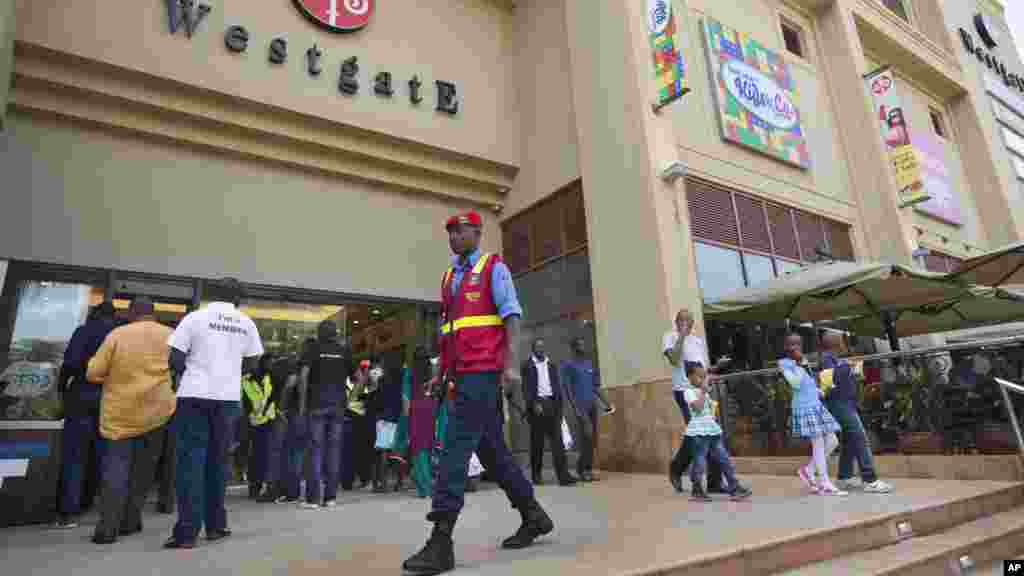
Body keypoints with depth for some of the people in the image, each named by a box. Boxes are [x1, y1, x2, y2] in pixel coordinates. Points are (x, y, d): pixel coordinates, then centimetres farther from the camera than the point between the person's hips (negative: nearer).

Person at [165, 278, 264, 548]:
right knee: (217, 461, 12)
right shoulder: (246, 323, 6)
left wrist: (186, 376, 13)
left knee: (191, 460, 2)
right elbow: (251, 363, 13)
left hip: (195, 395, -2)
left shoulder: (196, 317, -2)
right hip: (228, 397, 2)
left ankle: (187, 531, 0)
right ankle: (215, 525, 20)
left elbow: (175, 359, -5)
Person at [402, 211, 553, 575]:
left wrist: (512, 363, -19)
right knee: (490, 447, 12)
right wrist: (442, 372, 16)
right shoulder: (448, 277, 21)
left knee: (458, 444, -13)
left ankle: (441, 540, -9)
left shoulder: (493, 268, 1)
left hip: (482, 370, -8)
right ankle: (533, 515, 26)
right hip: (460, 373, 8)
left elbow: (511, 314, -8)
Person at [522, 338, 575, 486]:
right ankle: (537, 475, 14)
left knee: (557, 440, -4)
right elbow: (526, 387, -5)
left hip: (552, 403, 3)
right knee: (537, 442, 4)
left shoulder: (550, 364, 16)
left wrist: (559, 404, 6)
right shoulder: (528, 365, 3)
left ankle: (563, 475, -7)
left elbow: (557, 384, 15)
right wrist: (534, 403, -16)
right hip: (537, 403, -3)